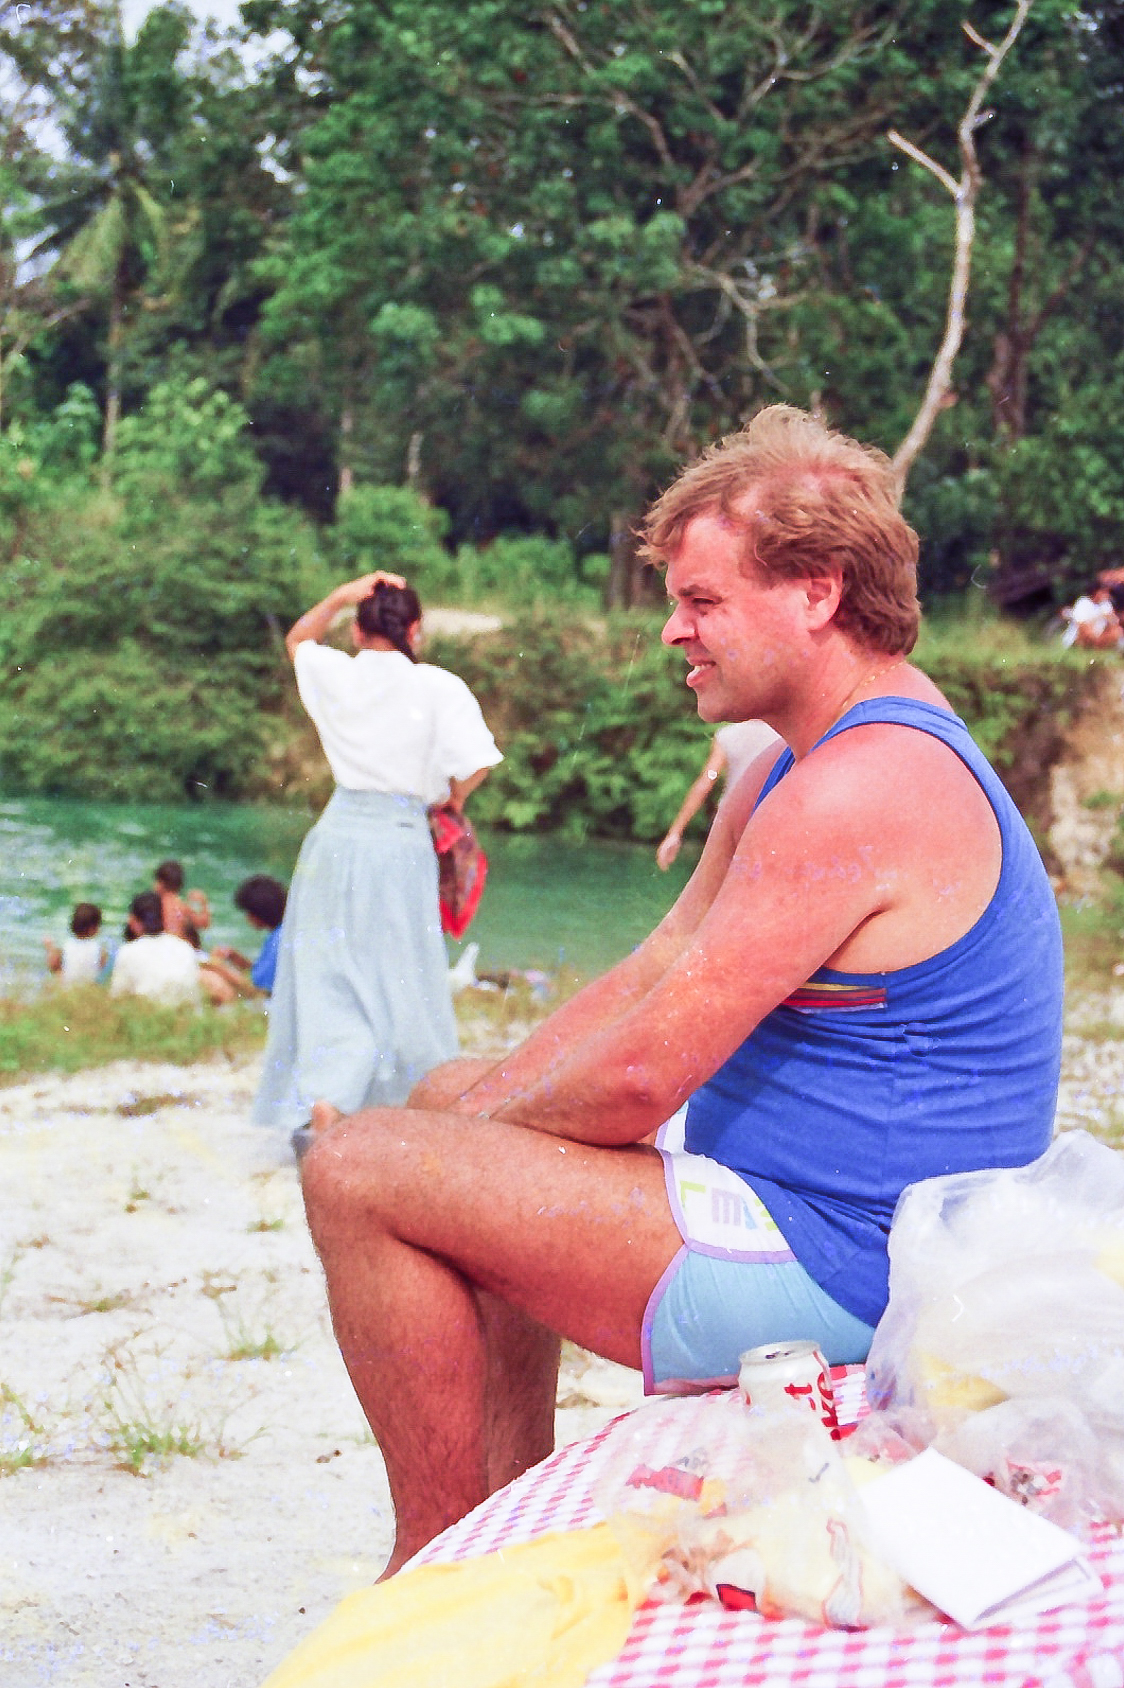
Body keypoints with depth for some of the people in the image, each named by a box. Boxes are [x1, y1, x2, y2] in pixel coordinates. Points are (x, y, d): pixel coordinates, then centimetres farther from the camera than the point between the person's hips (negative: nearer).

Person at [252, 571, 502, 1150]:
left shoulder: (334, 675, 4)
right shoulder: (440, 688, -5)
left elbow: (298, 639, 26)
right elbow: (475, 765, -13)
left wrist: (340, 598, 13)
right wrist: (447, 800, 7)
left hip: (337, 838, 2)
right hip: (402, 841, -2)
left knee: (329, 977, 4)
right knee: (401, 981, 9)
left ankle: (320, 1107, -9)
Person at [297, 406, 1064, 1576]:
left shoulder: (857, 796, -24)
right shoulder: (796, 768, 11)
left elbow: (639, 1079, -23)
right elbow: (654, 974, 15)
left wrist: (483, 1119, -5)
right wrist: (473, 1103, 5)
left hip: (822, 1275, -11)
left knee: (358, 1174, -13)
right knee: (450, 1102, 25)